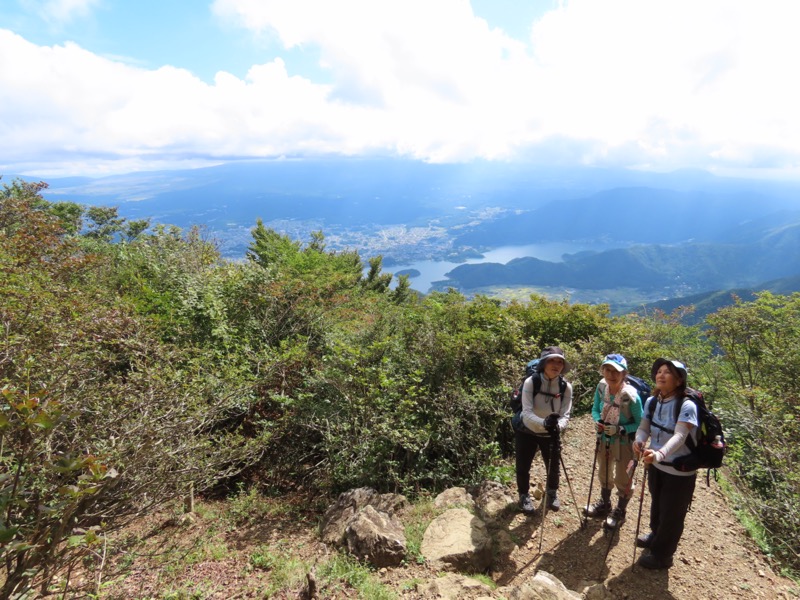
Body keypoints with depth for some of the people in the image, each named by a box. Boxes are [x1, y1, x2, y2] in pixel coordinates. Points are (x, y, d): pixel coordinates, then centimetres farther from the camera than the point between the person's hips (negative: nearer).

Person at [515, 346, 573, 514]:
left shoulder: (566, 387, -16)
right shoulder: (531, 382, -25)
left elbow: (565, 415, -19)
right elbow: (526, 412, -31)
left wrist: (557, 425, -42)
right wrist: (543, 422, -50)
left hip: (551, 434, 2)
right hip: (527, 432, -2)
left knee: (553, 466, 15)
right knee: (523, 467, 8)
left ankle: (552, 493, 47)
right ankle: (524, 496, 38)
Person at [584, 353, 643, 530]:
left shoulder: (631, 395, -30)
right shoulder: (601, 387, -16)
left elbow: (640, 423, -17)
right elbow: (595, 409, -2)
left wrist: (620, 429, -30)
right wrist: (598, 421, -22)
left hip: (624, 441, -5)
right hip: (604, 438, 5)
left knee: (623, 478, 15)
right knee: (604, 473, 25)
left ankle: (620, 512, 39)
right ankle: (604, 504, 49)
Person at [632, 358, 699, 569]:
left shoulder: (687, 406, -26)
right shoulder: (651, 402, -6)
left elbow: (679, 437, -38)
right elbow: (644, 427, -7)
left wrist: (659, 454, -54)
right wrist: (639, 441, -30)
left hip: (680, 472, -6)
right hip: (656, 465, 6)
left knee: (671, 514, 11)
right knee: (657, 504, 26)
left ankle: (662, 555, 32)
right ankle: (656, 536, 52)